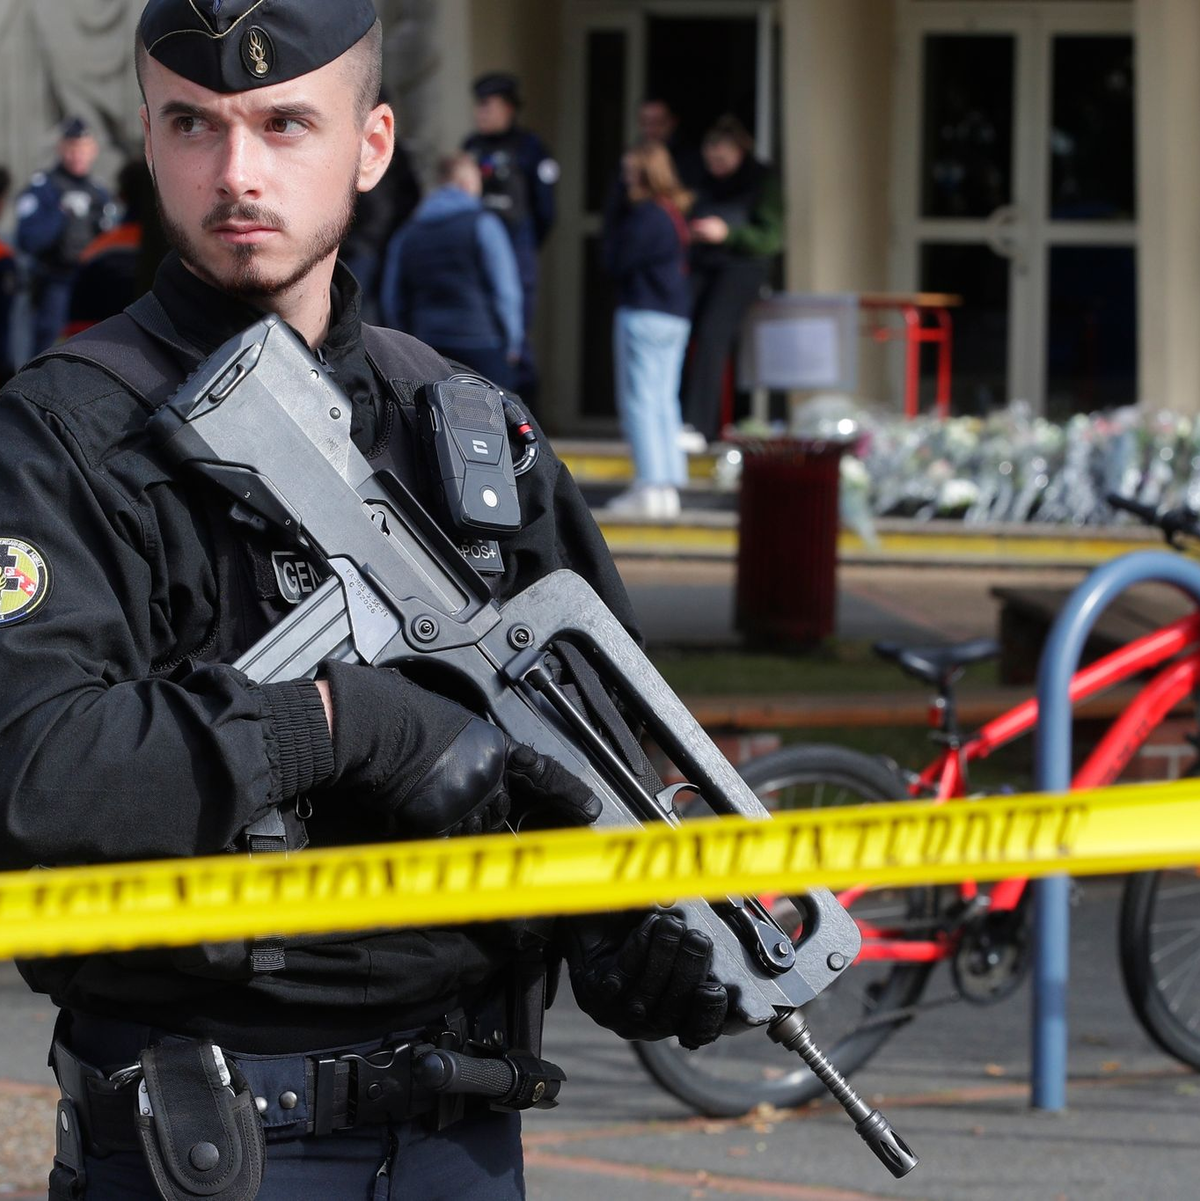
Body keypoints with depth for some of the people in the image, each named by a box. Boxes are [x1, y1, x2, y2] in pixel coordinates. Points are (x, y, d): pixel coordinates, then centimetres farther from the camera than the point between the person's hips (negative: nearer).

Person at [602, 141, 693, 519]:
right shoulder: (675, 213, 12)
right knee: (663, 400, 12)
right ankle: (669, 485, 12)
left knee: (638, 401, -6)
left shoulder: (645, 216, -15)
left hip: (643, 314, -9)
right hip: (676, 315, 9)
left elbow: (616, 263, -13)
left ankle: (649, 485, -10)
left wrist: (612, 221, -1)